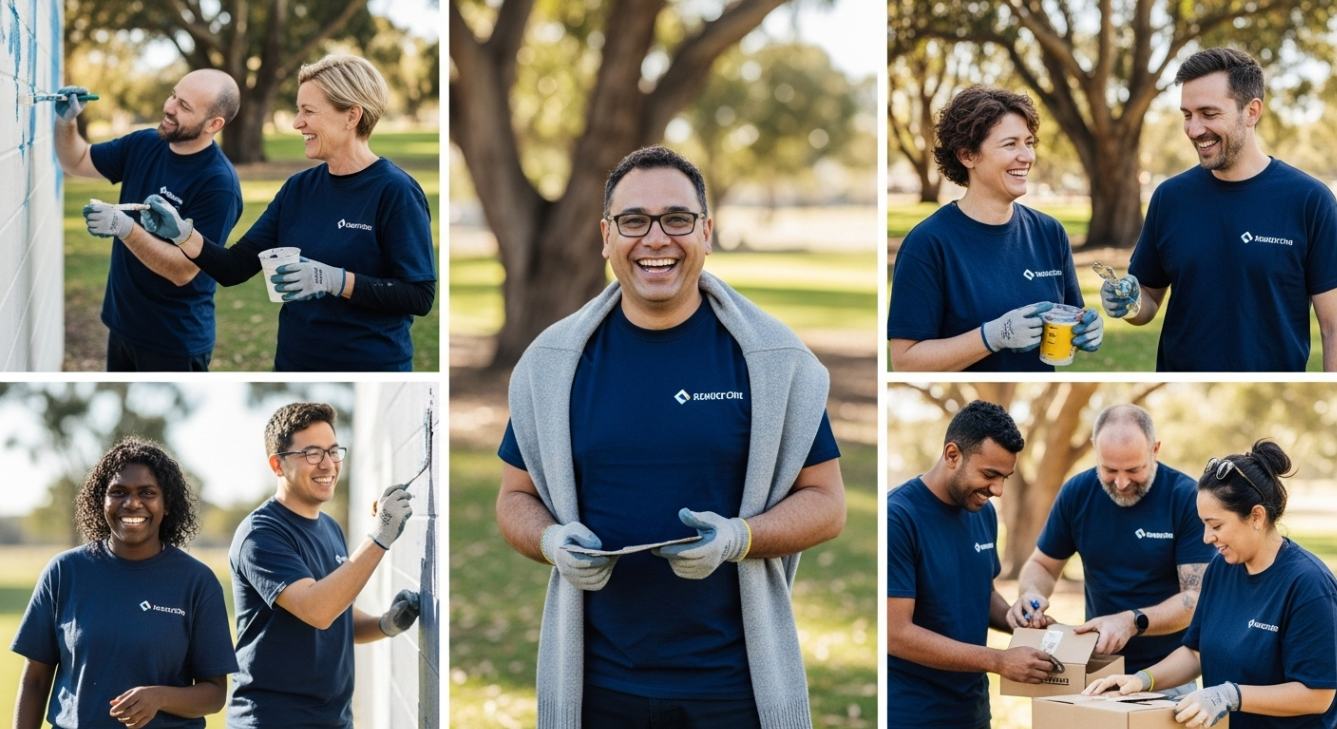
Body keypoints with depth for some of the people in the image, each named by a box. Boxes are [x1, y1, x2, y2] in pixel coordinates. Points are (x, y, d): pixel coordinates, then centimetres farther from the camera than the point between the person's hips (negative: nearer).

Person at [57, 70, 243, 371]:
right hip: (123, 324, 8)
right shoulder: (143, 145, -1)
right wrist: (66, 120, -7)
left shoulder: (218, 184, -23)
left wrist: (126, 229, -37)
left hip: (174, 341, -8)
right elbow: (76, 162, 13)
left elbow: (184, 270, -26)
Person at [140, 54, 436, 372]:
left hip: (371, 368, -6)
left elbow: (419, 296, -16)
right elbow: (234, 268, 5)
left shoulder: (395, 191, -12)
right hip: (294, 364, 6)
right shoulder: (298, 188, 7)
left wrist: (335, 281, -26)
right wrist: (181, 233, -11)